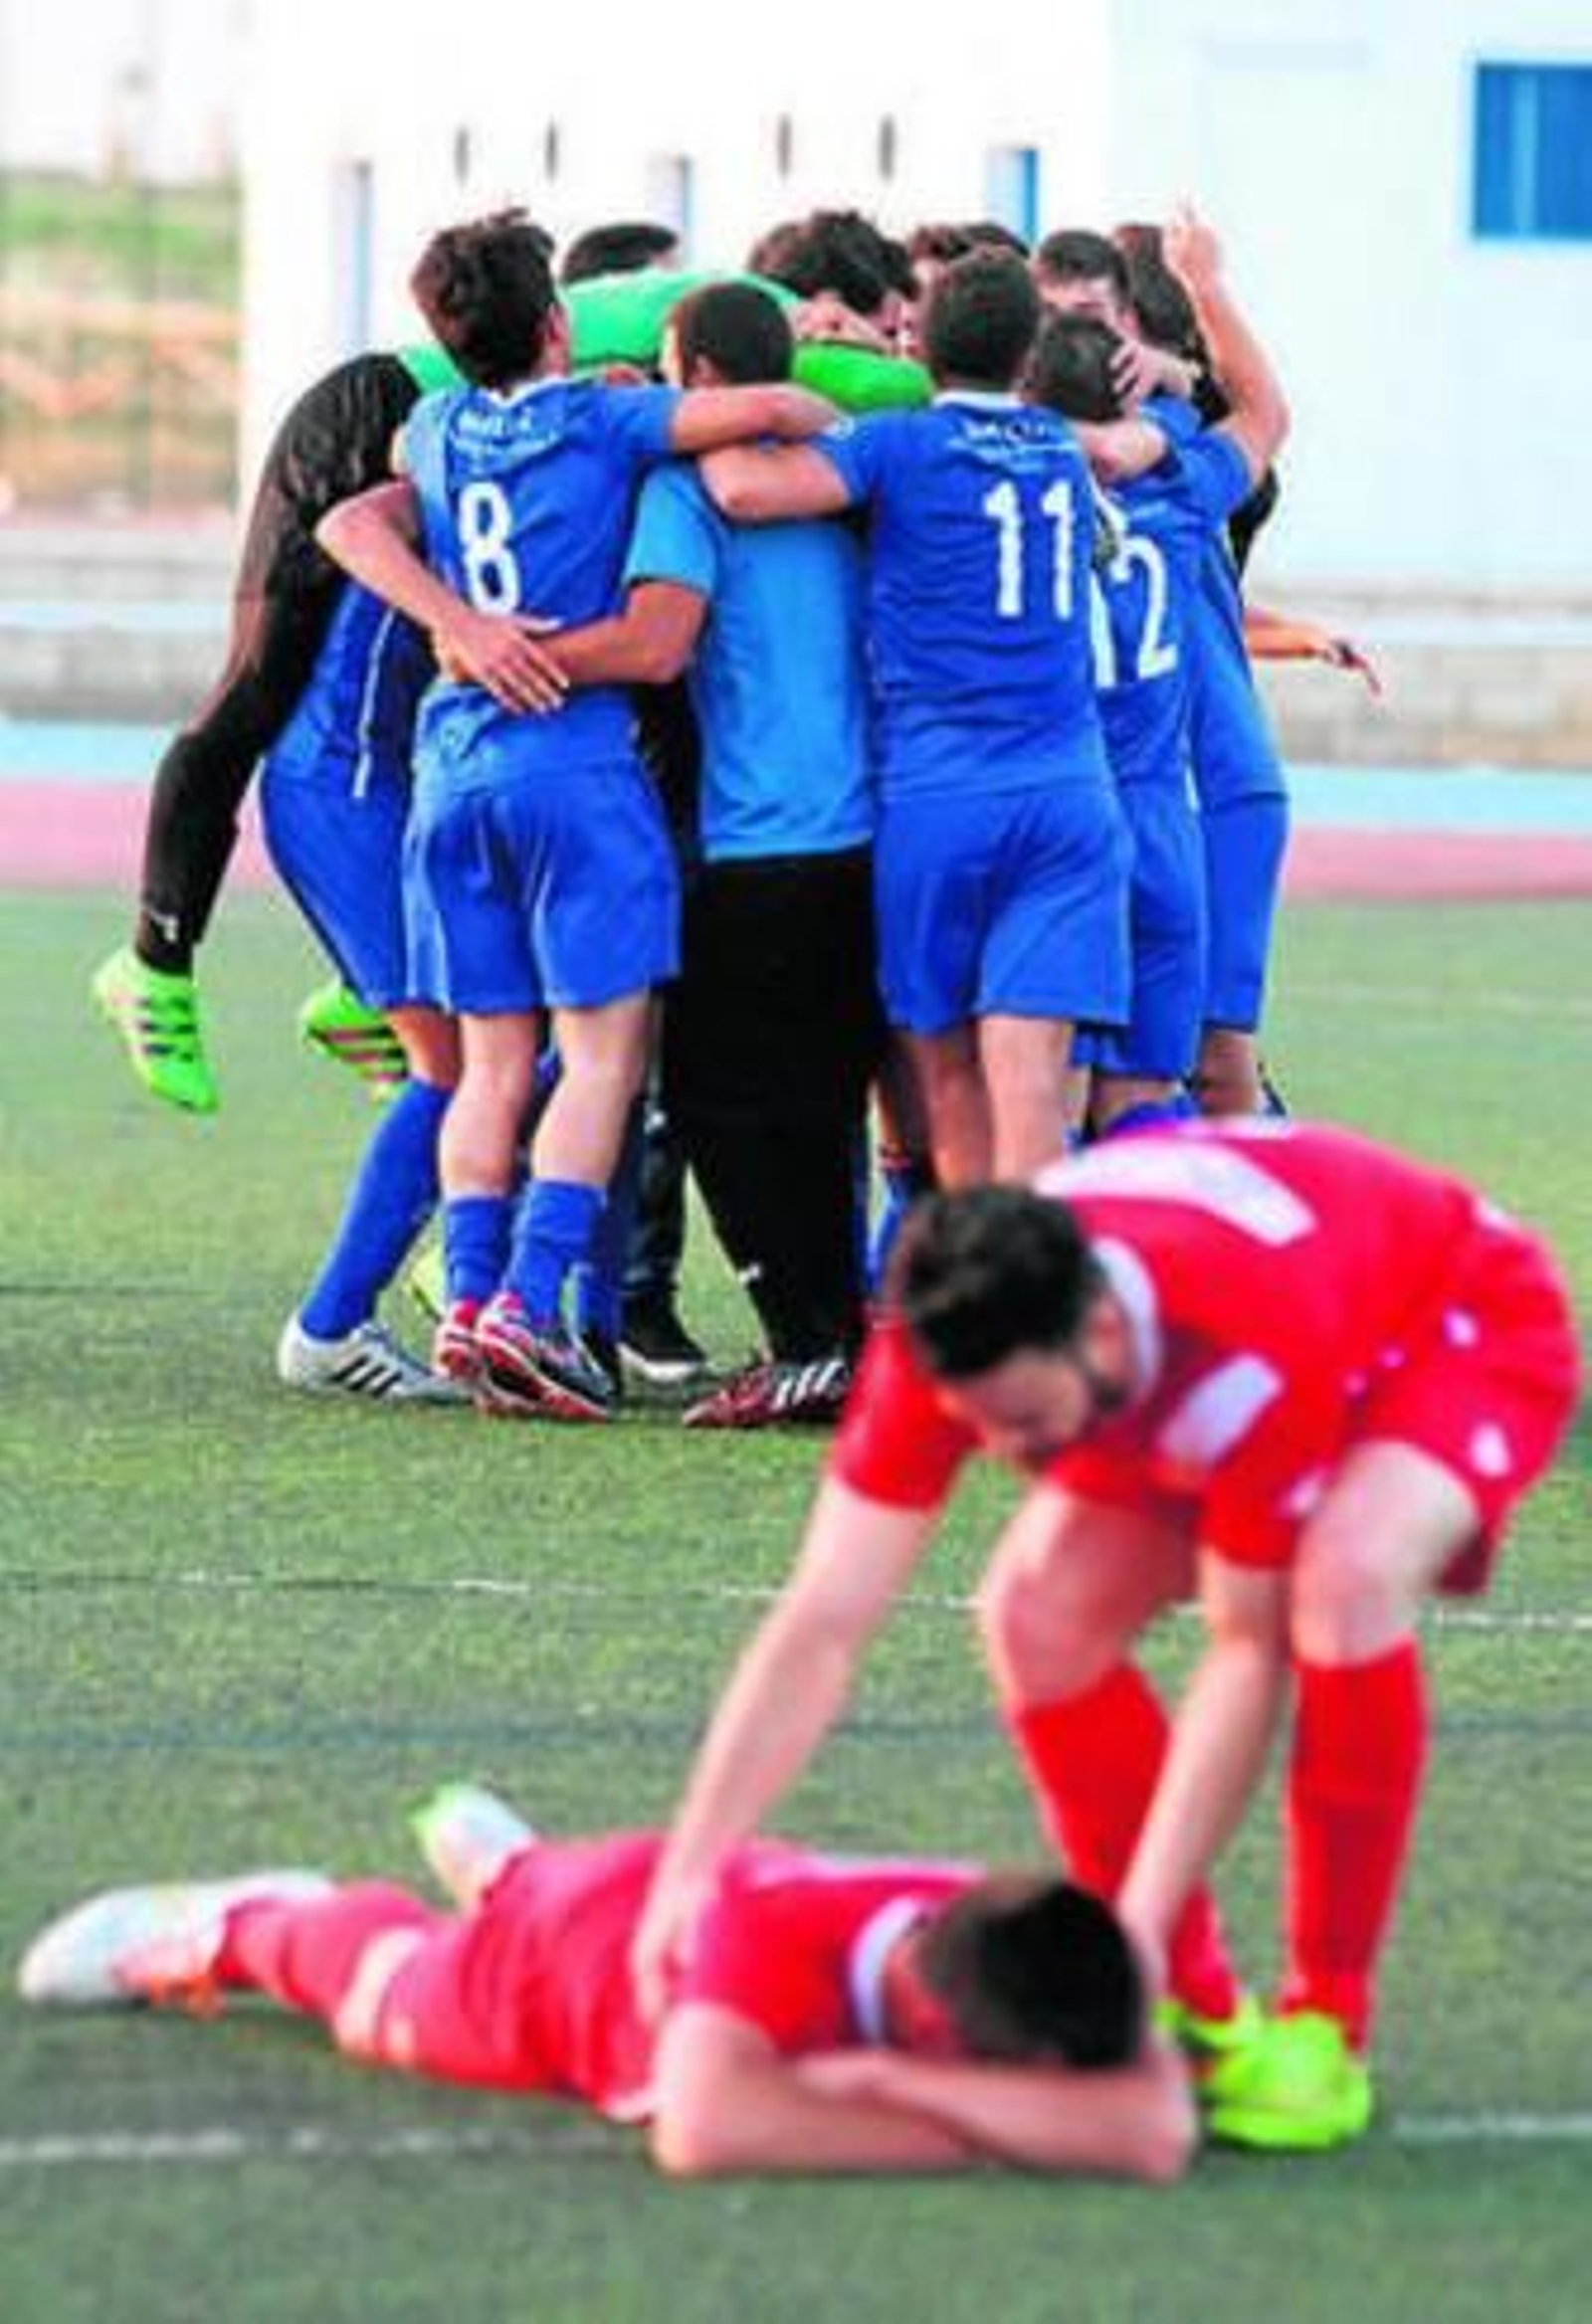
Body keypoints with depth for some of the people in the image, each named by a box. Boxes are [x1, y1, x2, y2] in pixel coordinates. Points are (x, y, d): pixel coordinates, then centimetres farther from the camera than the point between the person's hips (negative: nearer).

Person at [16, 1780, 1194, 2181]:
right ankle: (228, 1928, 61)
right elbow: (700, 2130, -68)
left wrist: (894, 2080, -63)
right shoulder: (767, 1938, -52)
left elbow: (1158, 2132, -59)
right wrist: (959, 2131, -59)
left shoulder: (1037, 1960, -44)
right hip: (550, 1948, -5)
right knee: (389, 1977, 32)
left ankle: (501, 1859, 73)